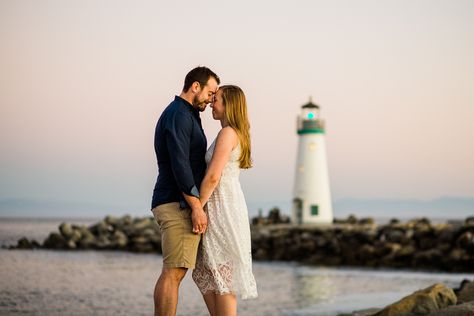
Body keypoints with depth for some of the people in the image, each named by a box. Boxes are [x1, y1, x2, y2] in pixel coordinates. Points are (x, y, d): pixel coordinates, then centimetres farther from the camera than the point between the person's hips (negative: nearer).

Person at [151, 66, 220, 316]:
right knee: (174, 272, -11)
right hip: (179, 204, -10)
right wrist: (197, 207, -21)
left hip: (174, 205, 10)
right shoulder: (178, 115, -11)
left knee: (172, 272, 8)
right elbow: (179, 165, -20)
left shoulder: (185, 116, 22)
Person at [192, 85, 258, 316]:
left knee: (220, 274, -5)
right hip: (226, 207, 10)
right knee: (204, 274, 12)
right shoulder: (238, 134, 16)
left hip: (222, 209, -10)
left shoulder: (227, 133, -14)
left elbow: (213, 177, -19)